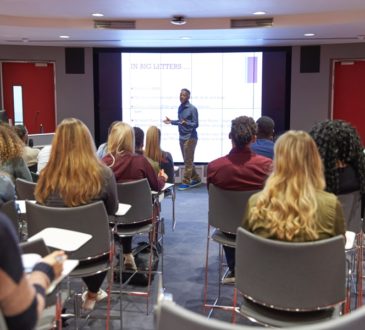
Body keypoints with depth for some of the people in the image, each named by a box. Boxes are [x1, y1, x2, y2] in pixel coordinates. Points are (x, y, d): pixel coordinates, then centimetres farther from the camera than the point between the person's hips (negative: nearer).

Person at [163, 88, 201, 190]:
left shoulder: (192, 109, -12)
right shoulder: (180, 108, 11)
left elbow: (196, 124, -13)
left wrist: (186, 123, -28)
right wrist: (171, 121, 12)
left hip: (190, 138, -8)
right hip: (182, 137, 8)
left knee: (188, 161, -4)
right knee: (187, 160, 11)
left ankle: (186, 182, 1)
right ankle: (196, 179, 22)